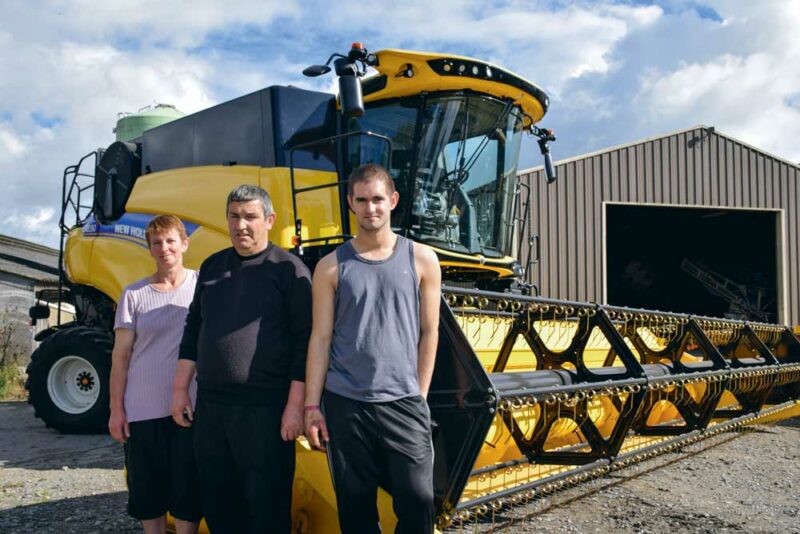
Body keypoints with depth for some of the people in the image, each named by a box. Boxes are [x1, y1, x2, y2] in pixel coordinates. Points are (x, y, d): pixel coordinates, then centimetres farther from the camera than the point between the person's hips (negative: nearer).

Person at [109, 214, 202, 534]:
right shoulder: (134, 294, 3)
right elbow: (121, 354, 4)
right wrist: (116, 408, -1)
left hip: (191, 407, -1)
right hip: (142, 409, 1)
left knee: (187, 487, 5)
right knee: (147, 488, 10)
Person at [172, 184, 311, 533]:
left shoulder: (288, 268, -6)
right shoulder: (212, 266, 12)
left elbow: (304, 340, -10)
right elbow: (194, 330, 17)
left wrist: (295, 404, -14)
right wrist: (181, 388, 12)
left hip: (265, 410, -6)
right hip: (210, 406, 6)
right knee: (217, 504, 15)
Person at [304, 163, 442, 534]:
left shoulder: (421, 260, 4)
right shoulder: (331, 267, 3)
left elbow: (429, 333, 6)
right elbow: (320, 339, 2)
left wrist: (419, 395, 3)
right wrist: (311, 406, -1)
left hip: (403, 403, 0)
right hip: (345, 404, 0)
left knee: (417, 499, -1)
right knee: (355, 504, 8)